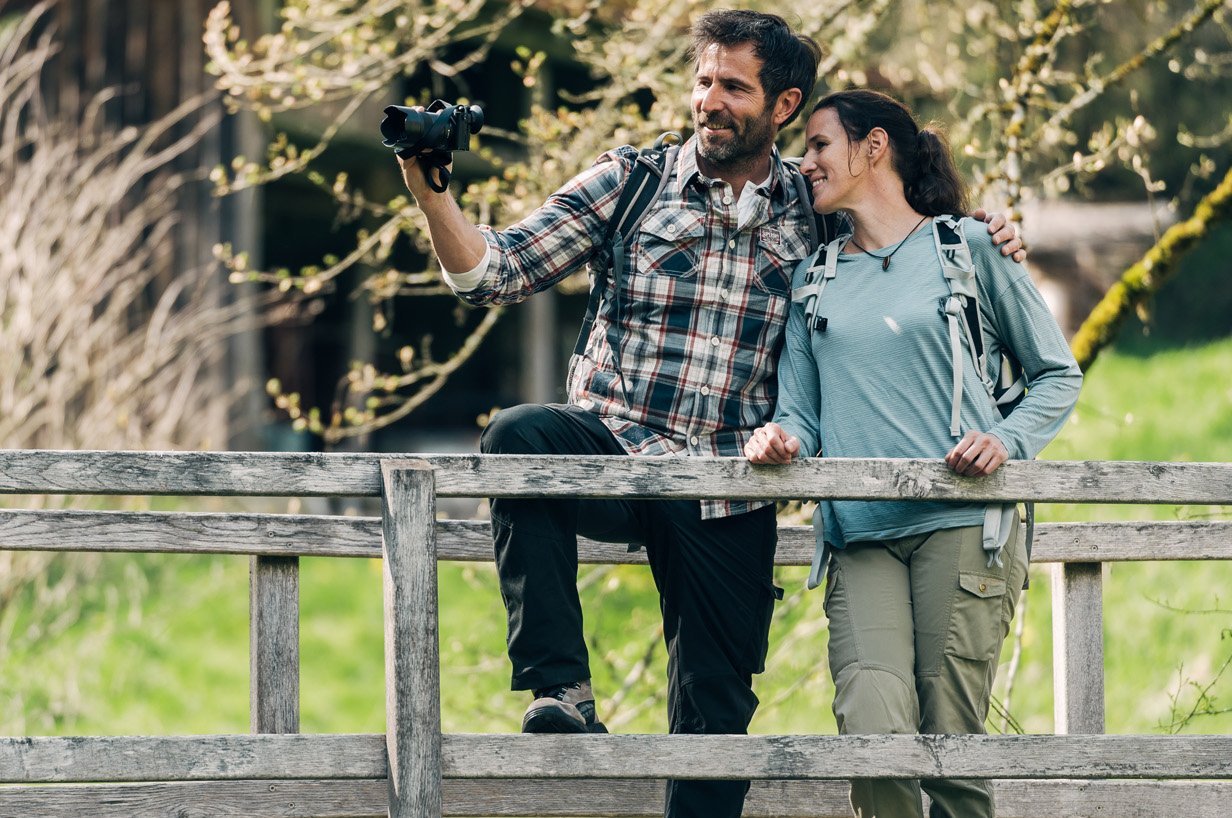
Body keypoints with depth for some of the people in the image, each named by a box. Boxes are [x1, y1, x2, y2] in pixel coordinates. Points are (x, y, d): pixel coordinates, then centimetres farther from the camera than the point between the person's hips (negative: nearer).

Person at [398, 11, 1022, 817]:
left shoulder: (816, 212, 6)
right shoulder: (631, 182, 2)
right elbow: (495, 269, -2)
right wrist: (431, 191, -19)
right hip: (615, 448, -2)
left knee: (716, 714, 3)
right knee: (519, 436, -35)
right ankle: (560, 688, -31)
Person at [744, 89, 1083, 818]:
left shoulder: (967, 250, 8)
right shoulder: (813, 279, 19)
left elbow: (1059, 374, 12)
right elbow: (802, 410, 18)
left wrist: (1007, 439, -7)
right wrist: (785, 437, -6)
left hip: (960, 522, -3)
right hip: (862, 538, 3)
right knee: (873, 733, -19)